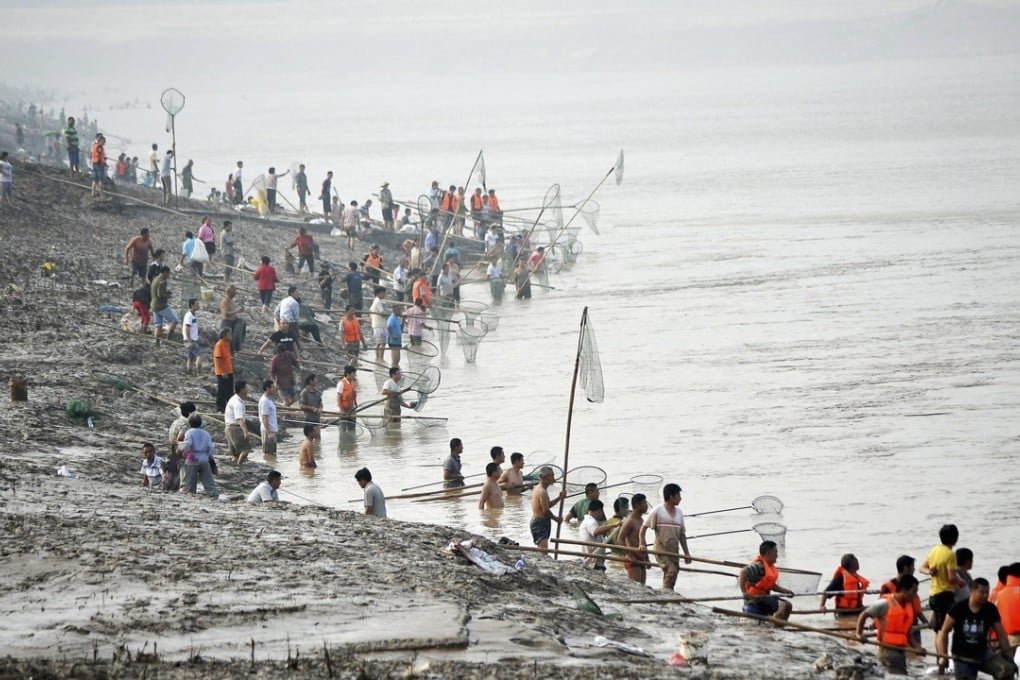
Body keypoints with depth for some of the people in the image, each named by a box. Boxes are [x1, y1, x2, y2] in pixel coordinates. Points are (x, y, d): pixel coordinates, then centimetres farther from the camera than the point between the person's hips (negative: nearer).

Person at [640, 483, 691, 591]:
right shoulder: (657, 511, -6)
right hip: (661, 550, -6)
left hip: (674, 551, 6)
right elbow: (644, 528, -3)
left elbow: (682, 535, 16)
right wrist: (642, 544, -16)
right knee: (671, 570, -24)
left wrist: (686, 553, 13)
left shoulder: (679, 512, 11)